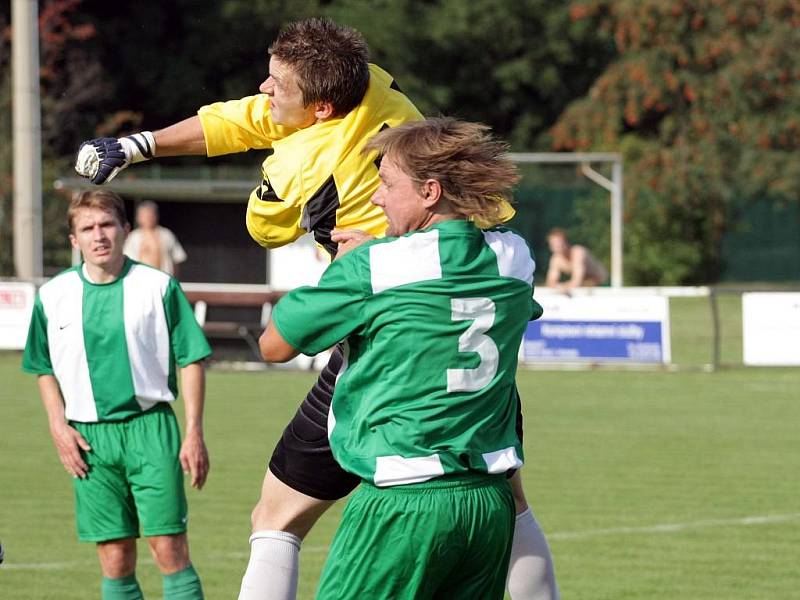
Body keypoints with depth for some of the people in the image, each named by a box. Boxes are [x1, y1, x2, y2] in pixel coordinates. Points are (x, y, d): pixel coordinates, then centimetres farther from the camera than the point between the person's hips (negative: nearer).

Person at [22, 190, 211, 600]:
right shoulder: (53, 296, 5)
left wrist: (194, 432, -3)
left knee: (169, 549, -8)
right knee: (114, 559, 2)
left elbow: (191, 360, 2)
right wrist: (58, 427, 3)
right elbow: (44, 369, 17)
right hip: (89, 437, 2)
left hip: (150, 424, -2)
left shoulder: (158, 287, -1)